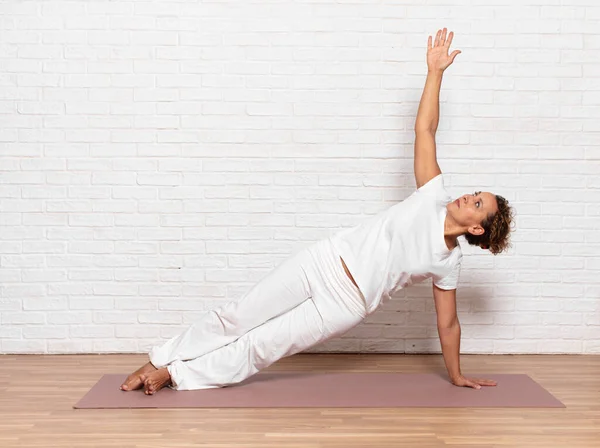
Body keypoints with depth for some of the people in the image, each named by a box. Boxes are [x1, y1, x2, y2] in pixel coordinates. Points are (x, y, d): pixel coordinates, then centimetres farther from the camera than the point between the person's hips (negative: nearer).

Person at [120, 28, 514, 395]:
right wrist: (435, 71, -3)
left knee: (262, 345, -5)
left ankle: (176, 374, 10)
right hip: (326, 261, 2)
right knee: (237, 317, 1)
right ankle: (160, 361, 14)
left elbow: (448, 323, 9)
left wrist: (456, 376, 12)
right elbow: (424, 129, 0)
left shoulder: (448, 261, -1)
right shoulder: (435, 196, 2)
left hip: (346, 303, -2)